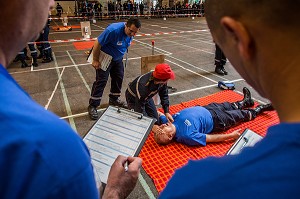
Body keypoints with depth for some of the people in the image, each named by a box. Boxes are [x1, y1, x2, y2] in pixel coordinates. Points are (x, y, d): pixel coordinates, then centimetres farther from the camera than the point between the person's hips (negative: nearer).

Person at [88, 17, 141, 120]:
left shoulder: (130, 33, -9)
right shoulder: (113, 30, -31)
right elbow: (97, 43, -25)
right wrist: (95, 60, -20)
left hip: (118, 58, 7)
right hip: (105, 57, -7)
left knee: (118, 77, 11)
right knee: (101, 80, -7)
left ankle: (114, 99, 31)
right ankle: (92, 106, 3)